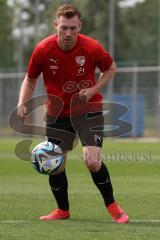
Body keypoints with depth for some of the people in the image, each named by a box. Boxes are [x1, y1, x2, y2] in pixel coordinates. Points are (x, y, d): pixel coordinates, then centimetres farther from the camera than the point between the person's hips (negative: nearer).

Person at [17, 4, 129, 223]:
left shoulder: (92, 48, -18)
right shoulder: (43, 50, -15)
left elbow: (111, 68, 2)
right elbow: (30, 80, 2)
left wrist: (93, 90, -13)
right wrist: (22, 103, -14)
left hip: (88, 110, -2)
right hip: (57, 113, 2)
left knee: (93, 162, -17)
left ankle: (111, 205, 6)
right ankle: (63, 210, 29)